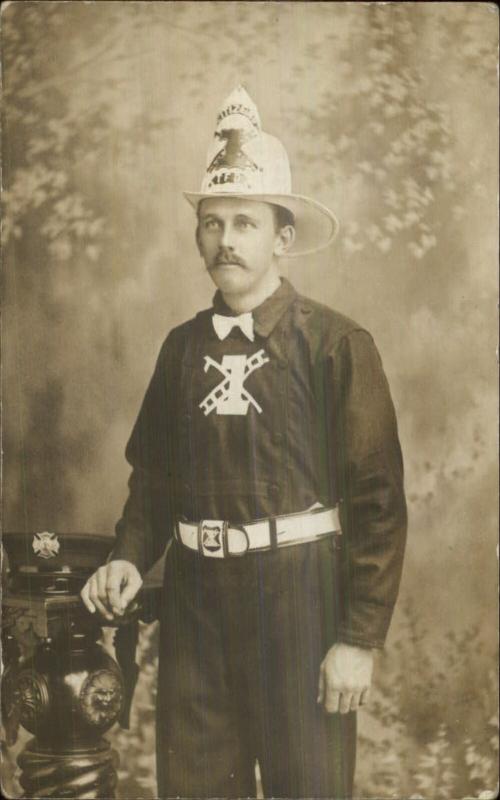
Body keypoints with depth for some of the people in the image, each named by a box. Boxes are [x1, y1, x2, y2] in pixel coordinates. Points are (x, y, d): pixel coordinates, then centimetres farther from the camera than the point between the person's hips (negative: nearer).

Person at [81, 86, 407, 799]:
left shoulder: (336, 343, -9)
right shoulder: (182, 346, 7)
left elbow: (378, 499, -10)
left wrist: (361, 639, -12)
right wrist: (130, 558, -2)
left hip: (297, 594, -4)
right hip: (194, 597, 5)